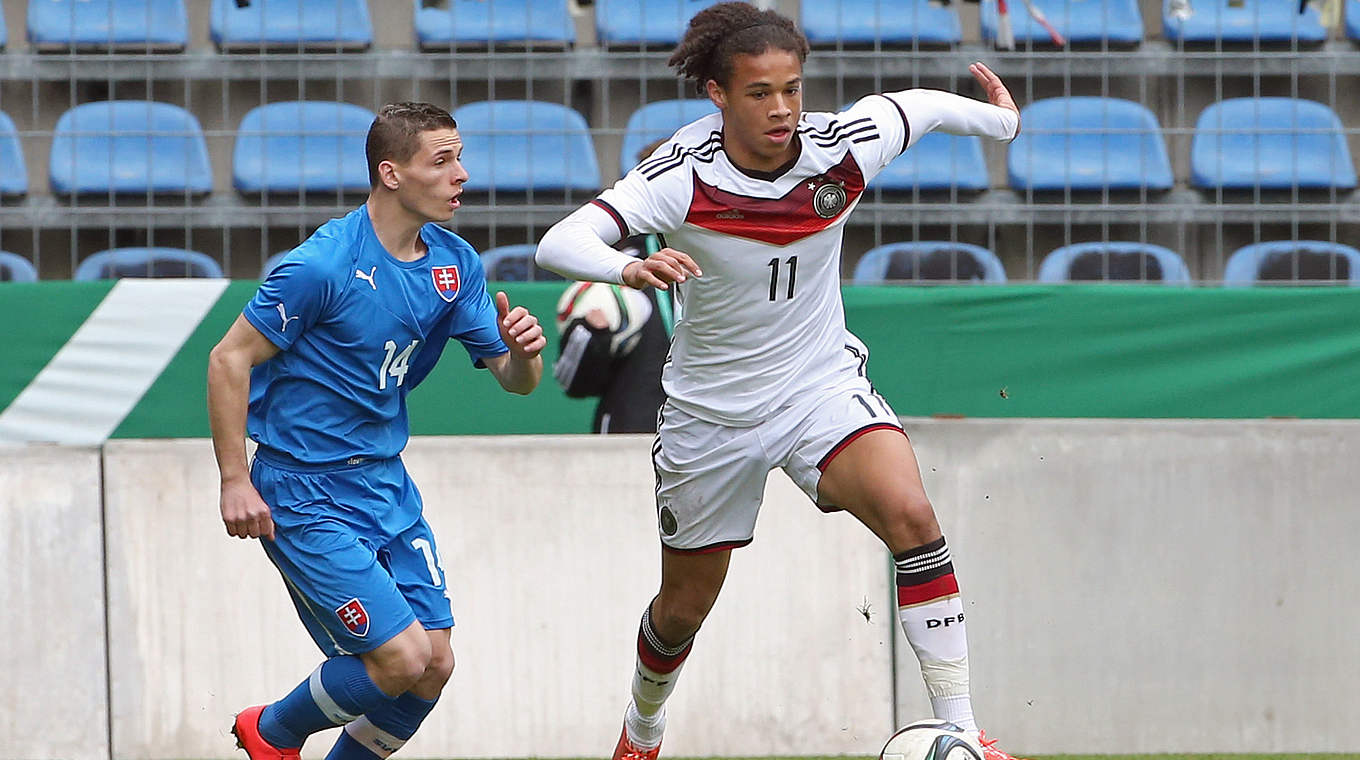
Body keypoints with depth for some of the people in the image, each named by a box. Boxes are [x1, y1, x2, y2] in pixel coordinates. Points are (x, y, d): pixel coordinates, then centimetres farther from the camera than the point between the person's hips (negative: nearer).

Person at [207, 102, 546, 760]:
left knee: (434, 666, 1)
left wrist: (523, 350, -18)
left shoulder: (454, 264, 2)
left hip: (386, 484, 7)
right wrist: (235, 481, -17)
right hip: (303, 494, -7)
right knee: (400, 657, -13)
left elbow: (514, 379, 7)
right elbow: (229, 360, -15)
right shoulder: (324, 265, -20)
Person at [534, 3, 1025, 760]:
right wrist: (627, 268, -54)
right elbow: (561, 242, -33)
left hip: (822, 385, 1)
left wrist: (1002, 120, 24)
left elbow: (918, 106, 7)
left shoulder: (840, 147, -16)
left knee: (910, 513, -27)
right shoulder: (684, 174, -24)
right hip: (711, 407, -1)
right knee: (686, 604, 14)